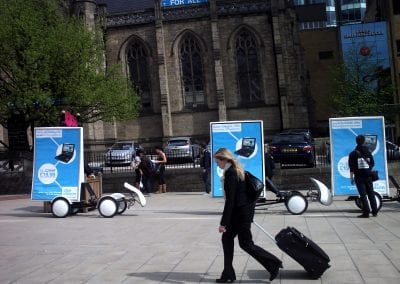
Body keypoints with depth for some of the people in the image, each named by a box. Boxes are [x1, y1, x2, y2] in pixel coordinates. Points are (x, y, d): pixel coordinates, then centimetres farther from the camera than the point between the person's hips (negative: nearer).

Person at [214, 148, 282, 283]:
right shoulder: (236, 170, 9)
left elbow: (230, 200, -22)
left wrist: (223, 223, -19)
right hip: (242, 210, 10)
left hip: (241, 212, -10)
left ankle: (273, 264, 11)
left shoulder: (230, 173, -20)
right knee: (227, 238, 13)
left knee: (245, 243, 1)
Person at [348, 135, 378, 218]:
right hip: (368, 176, 3)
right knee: (371, 194, 11)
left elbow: (351, 167, -9)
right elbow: (372, 163, 13)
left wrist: (351, 177, -5)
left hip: (359, 177, -3)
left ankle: (366, 213, -6)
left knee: (363, 194, -3)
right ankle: (375, 212, 13)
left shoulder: (353, 154, -6)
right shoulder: (368, 152, 6)